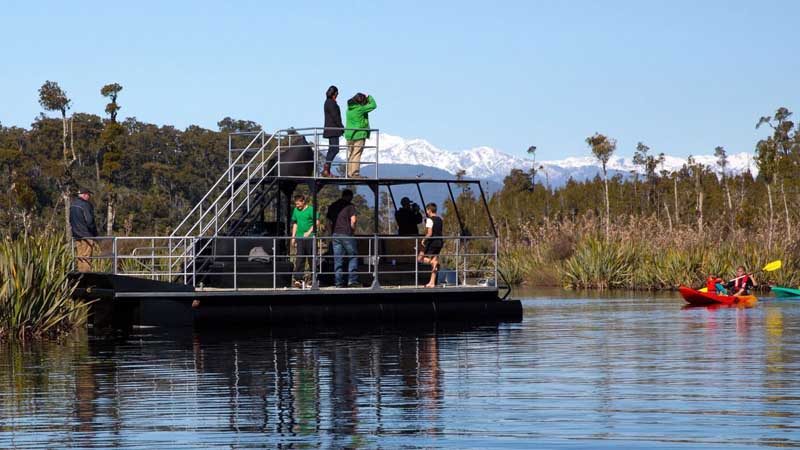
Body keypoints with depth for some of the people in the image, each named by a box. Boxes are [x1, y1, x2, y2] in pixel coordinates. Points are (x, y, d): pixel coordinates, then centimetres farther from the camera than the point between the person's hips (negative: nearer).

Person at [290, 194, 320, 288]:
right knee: (299, 260, -5)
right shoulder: (296, 210, 12)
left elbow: (317, 222, -10)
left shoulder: (311, 209, -6)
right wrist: (293, 237, 14)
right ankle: (298, 279, -9)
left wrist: (309, 232, -16)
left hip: (310, 238, -4)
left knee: (312, 259, 2)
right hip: (299, 238, 5)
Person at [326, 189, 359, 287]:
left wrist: (332, 231, 16)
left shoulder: (332, 206, 14)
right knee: (352, 257, 4)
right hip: (346, 234, -5)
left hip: (335, 234, 5)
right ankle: (352, 280, -5)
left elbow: (328, 220, 12)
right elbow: (353, 220, -13)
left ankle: (338, 282, 2)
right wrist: (353, 229, 3)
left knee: (337, 260, 5)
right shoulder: (349, 206, -4)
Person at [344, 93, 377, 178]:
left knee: (350, 154, 12)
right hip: (359, 135, -8)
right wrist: (369, 97, 5)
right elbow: (373, 105, -9)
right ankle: (355, 173, -8)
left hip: (349, 134, 8)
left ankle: (349, 173, 15)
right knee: (356, 154, -6)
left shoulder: (349, 108, 8)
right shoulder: (360, 109, -14)